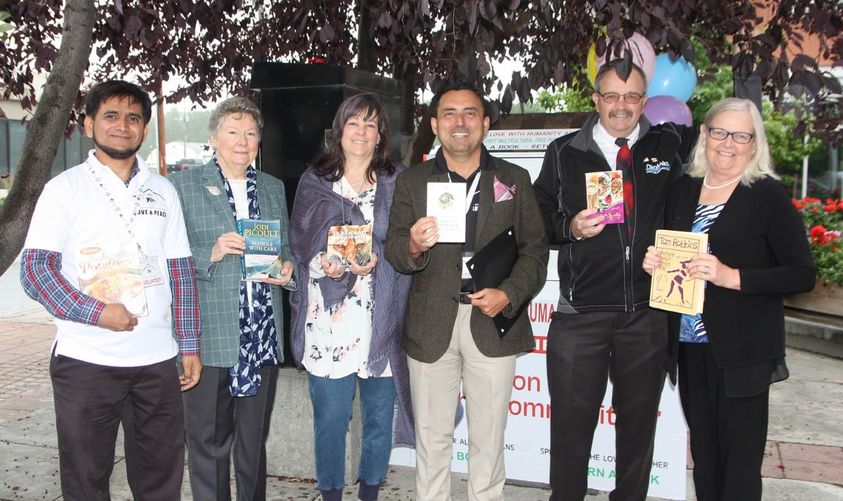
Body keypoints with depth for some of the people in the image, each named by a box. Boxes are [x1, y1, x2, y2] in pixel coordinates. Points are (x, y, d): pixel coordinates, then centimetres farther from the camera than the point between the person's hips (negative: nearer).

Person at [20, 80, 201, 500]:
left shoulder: (162, 191, 10)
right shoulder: (65, 189, -1)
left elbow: (181, 271, 10)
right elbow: (34, 269, -7)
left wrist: (189, 346, 7)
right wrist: (96, 312, -20)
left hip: (157, 359, 3)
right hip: (85, 360, -3)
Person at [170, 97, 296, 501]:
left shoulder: (273, 187, 14)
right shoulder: (184, 185, 1)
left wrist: (287, 268, -2)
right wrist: (211, 254, -20)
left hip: (263, 335, 4)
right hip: (209, 337, -4)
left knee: (254, 441, 16)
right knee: (208, 443, 5)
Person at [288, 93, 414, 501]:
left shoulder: (397, 183, 7)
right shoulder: (314, 183, 8)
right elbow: (299, 246, 7)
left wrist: (377, 263, -14)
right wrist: (323, 265, -12)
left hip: (381, 319, 1)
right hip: (328, 319, 0)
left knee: (379, 417, 9)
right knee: (330, 417, 5)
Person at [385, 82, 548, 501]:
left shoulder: (514, 180, 6)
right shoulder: (411, 182, 6)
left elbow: (534, 249, 3)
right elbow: (394, 252, 0)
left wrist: (507, 294, -12)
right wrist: (414, 245, -23)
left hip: (493, 322, 0)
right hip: (431, 325, 0)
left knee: (488, 439, 12)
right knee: (432, 438, 12)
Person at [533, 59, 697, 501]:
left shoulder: (668, 145, 7)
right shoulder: (564, 153, 4)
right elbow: (538, 219, 6)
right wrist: (570, 227, -14)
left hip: (647, 313, 2)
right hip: (580, 312, -1)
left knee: (639, 421, 16)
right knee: (571, 421, 8)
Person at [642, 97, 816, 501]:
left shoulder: (768, 195, -7)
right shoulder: (682, 191, 9)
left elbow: (803, 274, -10)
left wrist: (731, 276, -21)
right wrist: (654, 264, -1)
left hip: (741, 351, -5)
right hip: (690, 346, 5)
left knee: (739, 463, 4)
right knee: (704, 457, 16)